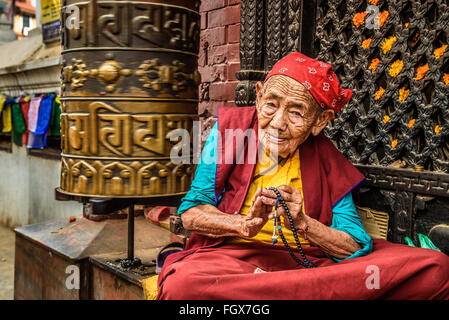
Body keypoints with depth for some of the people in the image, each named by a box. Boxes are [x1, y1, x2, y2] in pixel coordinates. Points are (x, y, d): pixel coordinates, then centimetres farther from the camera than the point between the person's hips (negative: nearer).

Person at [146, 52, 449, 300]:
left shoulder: (327, 162, 4)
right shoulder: (231, 128, 2)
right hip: (233, 255, -2)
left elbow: (356, 247, -3)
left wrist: (302, 224, -19)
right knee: (181, 284, -39)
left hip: (308, 262, 3)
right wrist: (245, 225, -18)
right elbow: (191, 213, -1)